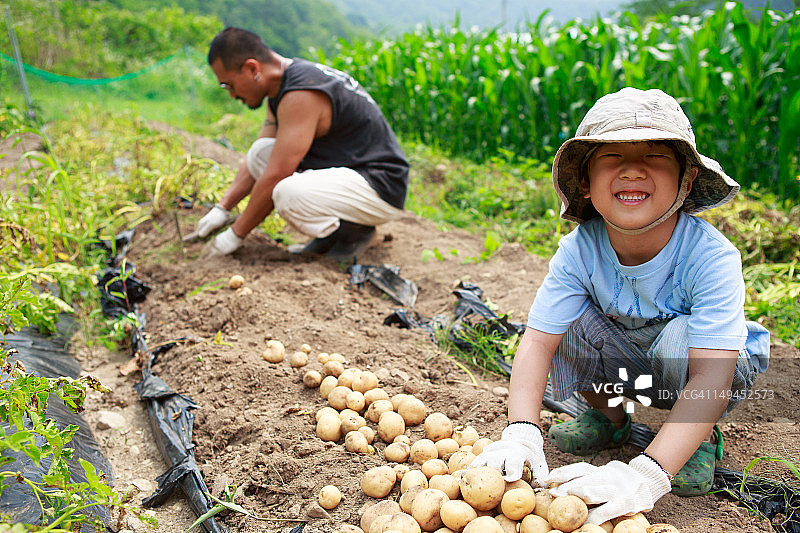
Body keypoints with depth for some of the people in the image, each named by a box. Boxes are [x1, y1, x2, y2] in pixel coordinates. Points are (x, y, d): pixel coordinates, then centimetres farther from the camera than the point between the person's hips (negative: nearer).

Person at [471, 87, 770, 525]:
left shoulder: (711, 257, -34)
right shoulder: (579, 250, -24)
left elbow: (711, 374, -40)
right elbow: (537, 342, -27)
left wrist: (647, 474, -50)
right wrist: (521, 433, -42)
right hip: (624, 361, 3)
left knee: (680, 336, -35)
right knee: (571, 322, -24)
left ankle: (703, 436, -2)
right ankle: (608, 415, 6)